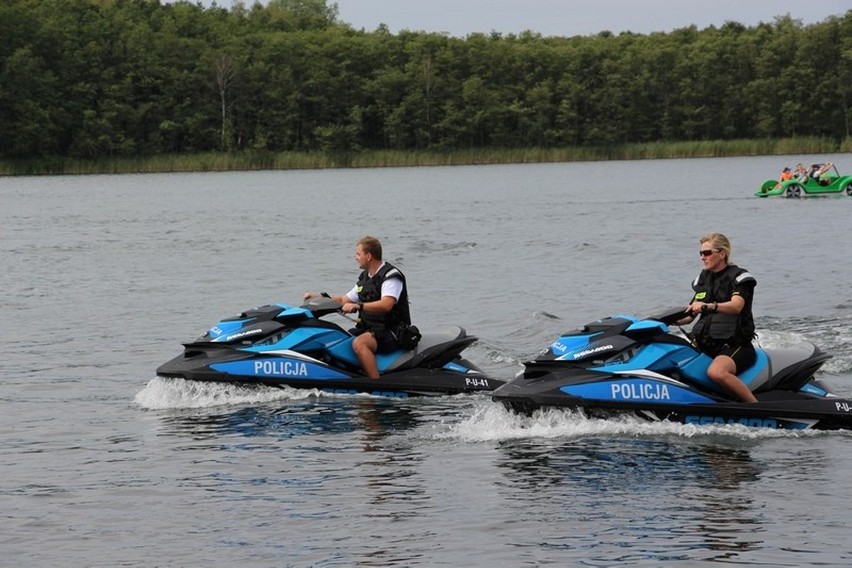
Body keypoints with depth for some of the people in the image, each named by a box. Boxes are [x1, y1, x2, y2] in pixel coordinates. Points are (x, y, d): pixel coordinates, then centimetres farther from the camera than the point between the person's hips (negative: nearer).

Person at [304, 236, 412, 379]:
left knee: (359, 343, -34)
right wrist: (319, 297, 16)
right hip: (369, 328, 9)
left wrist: (358, 306, -40)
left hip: (392, 331, -9)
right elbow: (344, 300, 25)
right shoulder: (365, 277, 16)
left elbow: (386, 305, -29)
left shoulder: (391, 275, -12)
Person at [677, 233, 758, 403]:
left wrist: (708, 306, -40)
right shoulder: (703, 279, 17)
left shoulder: (739, 277, -3)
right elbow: (690, 315, 18)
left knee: (716, 372, -38)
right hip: (705, 343, 7)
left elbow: (736, 306, -23)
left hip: (735, 345, -7)